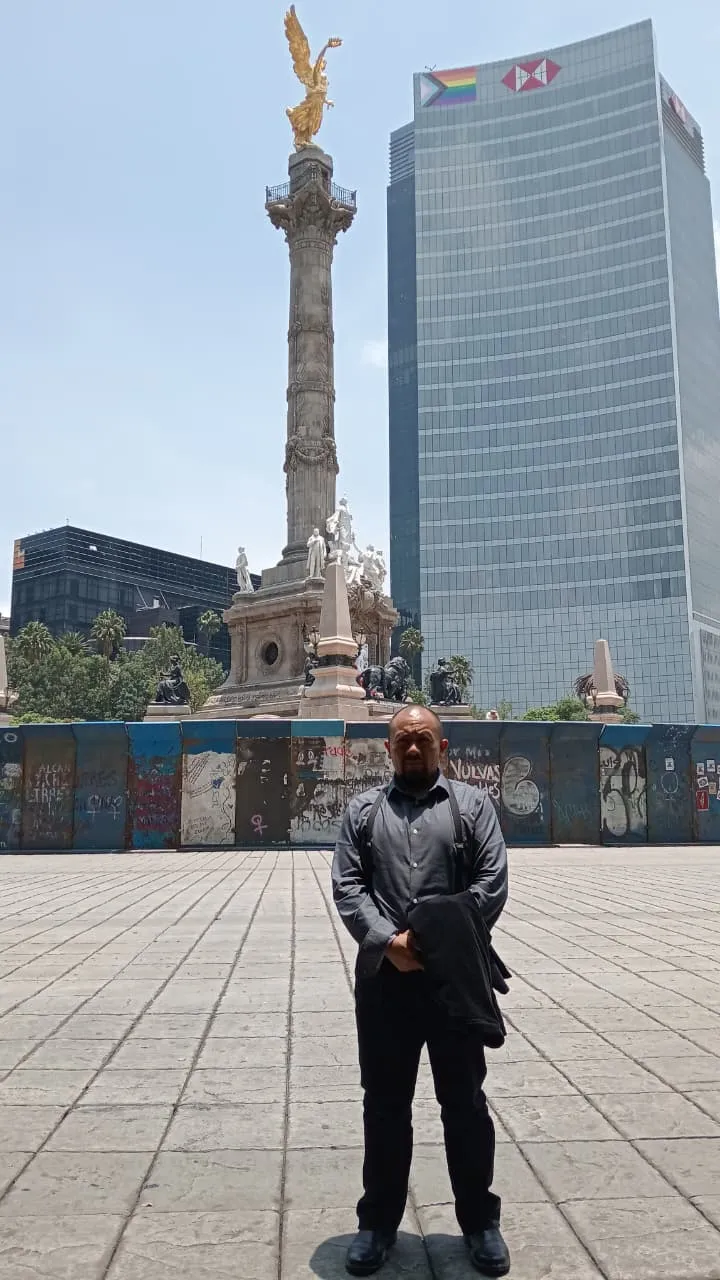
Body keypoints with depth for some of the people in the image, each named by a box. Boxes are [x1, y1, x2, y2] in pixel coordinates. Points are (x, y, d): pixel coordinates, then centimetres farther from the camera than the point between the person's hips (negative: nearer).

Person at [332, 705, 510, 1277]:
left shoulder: (473, 803, 3)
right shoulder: (364, 808, 8)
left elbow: (492, 883, -5)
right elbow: (347, 886, -1)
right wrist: (389, 942, -14)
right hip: (383, 976, 1)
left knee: (465, 1102, 12)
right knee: (385, 1104, 14)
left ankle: (480, 1221, 32)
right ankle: (379, 1221, 32)